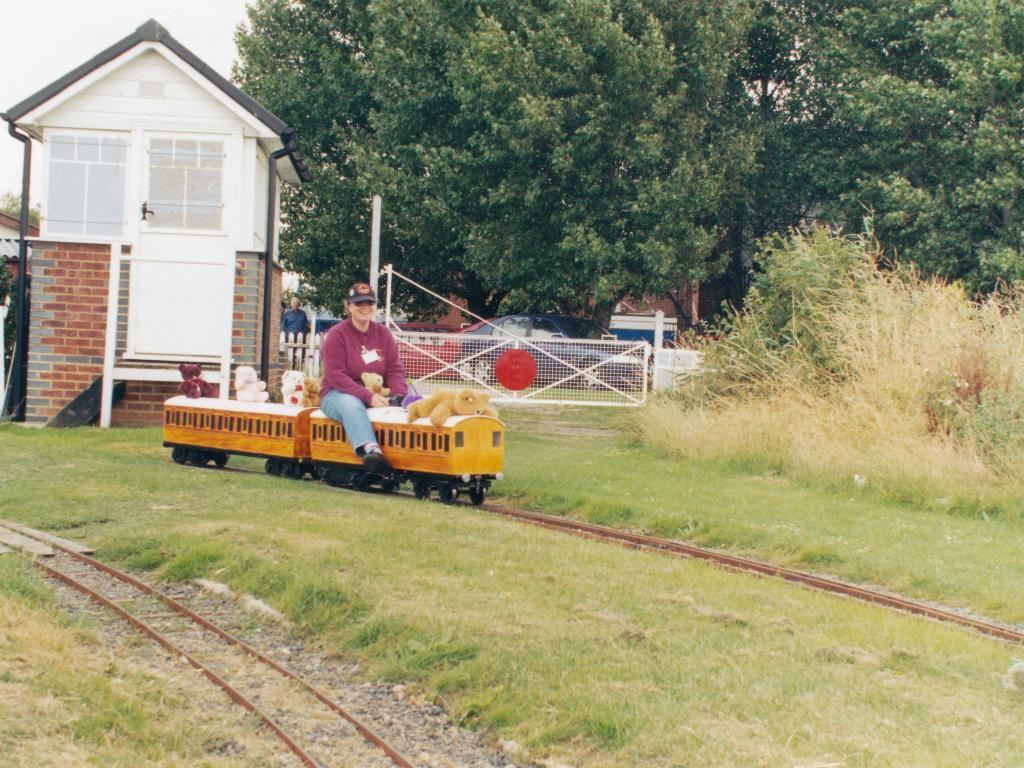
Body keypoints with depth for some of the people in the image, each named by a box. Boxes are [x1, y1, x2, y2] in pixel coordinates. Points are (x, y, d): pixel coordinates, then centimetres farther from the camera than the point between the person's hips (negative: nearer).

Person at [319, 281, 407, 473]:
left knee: (400, 406, -25)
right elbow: (336, 376, -13)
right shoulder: (337, 335, -2)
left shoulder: (383, 333, 13)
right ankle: (371, 450, -62)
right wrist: (368, 396, -24)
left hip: (375, 395, 6)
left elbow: (395, 369, 8)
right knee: (351, 405, -40)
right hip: (338, 394, -6)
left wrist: (398, 394, -15)